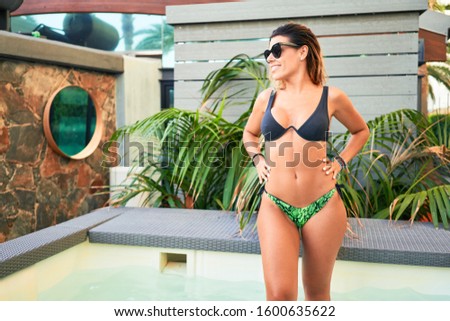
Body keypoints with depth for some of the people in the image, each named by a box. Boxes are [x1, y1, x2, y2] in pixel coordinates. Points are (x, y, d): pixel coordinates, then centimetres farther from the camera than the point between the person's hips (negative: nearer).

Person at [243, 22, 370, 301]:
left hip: (323, 207, -1)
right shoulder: (267, 98, 6)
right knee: (279, 294, -12)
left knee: (318, 293, 13)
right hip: (275, 207, 1)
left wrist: (340, 163, 4)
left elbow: (361, 131, 18)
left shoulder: (331, 97, 0)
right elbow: (249, 134, 25)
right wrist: (258, 160, 7)